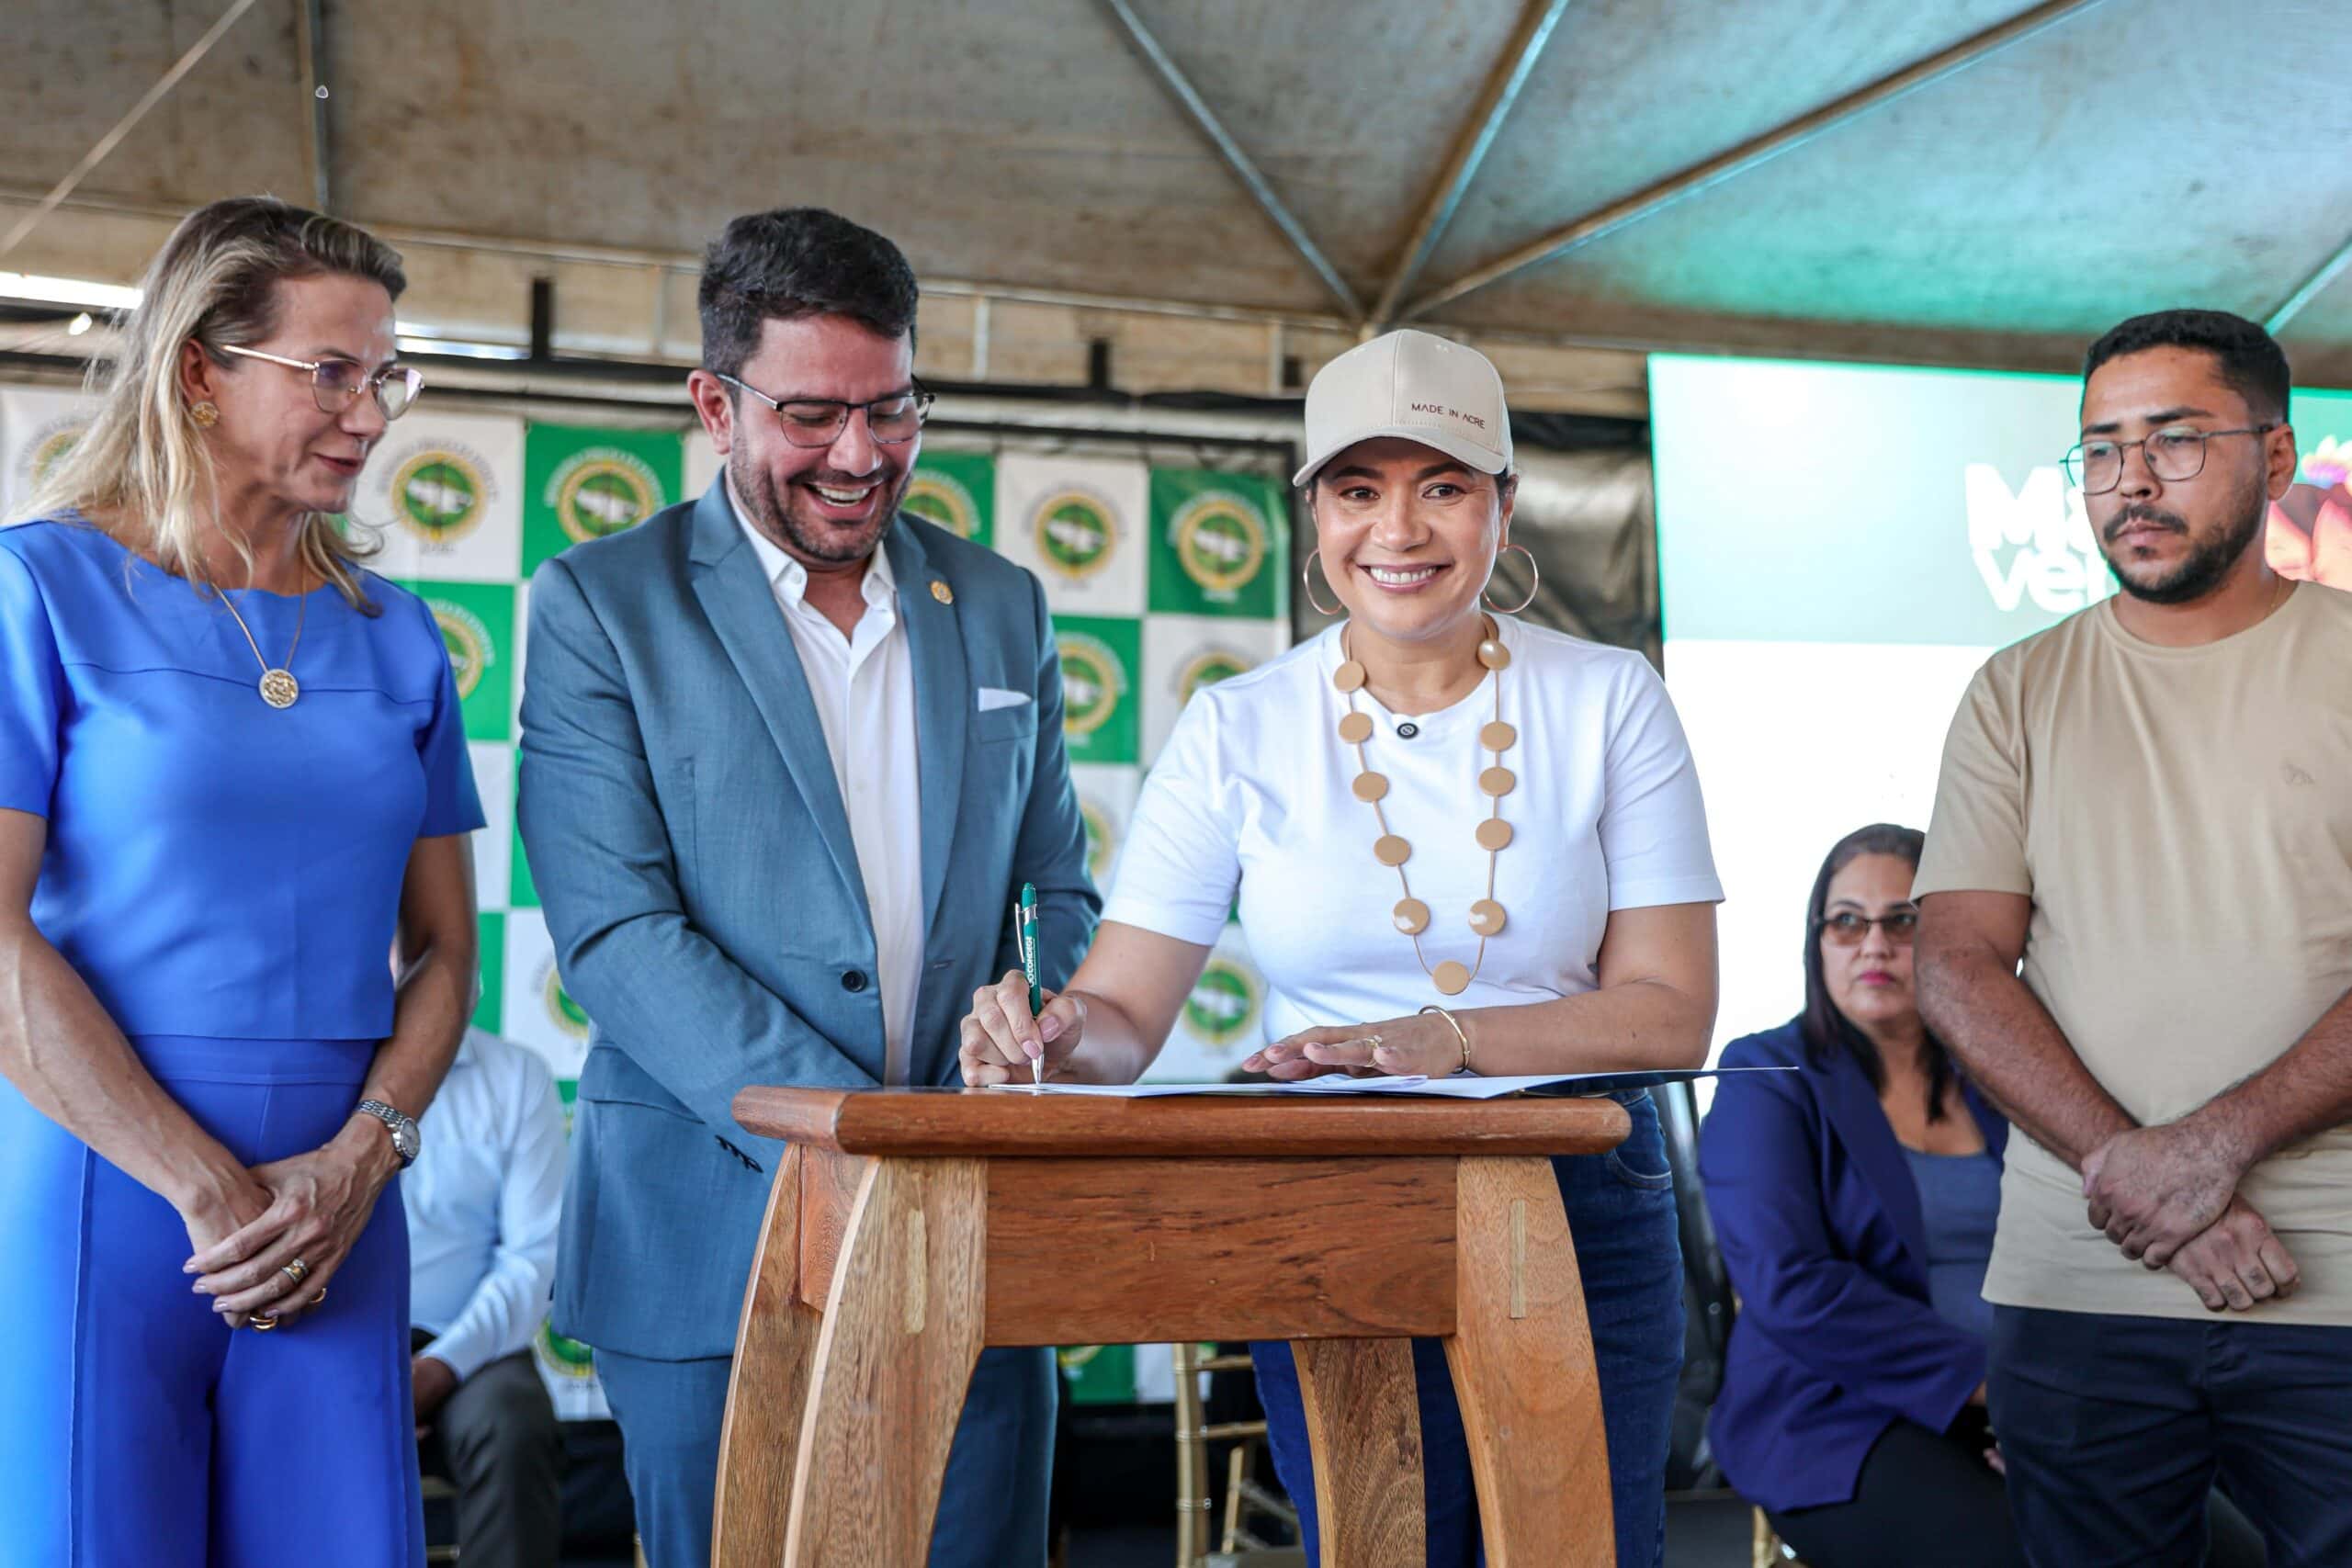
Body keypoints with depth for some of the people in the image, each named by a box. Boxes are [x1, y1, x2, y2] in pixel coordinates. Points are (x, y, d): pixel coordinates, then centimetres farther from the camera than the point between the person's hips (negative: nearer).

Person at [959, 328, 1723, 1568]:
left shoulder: (1608, 700, -1)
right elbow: (1125, 1008, -5)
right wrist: (1059, 1036, -29)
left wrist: (1445, 1037, -21)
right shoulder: (1241, 727, -2)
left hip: (1583, 1221, 1)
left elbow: (1672, 1012, -6)